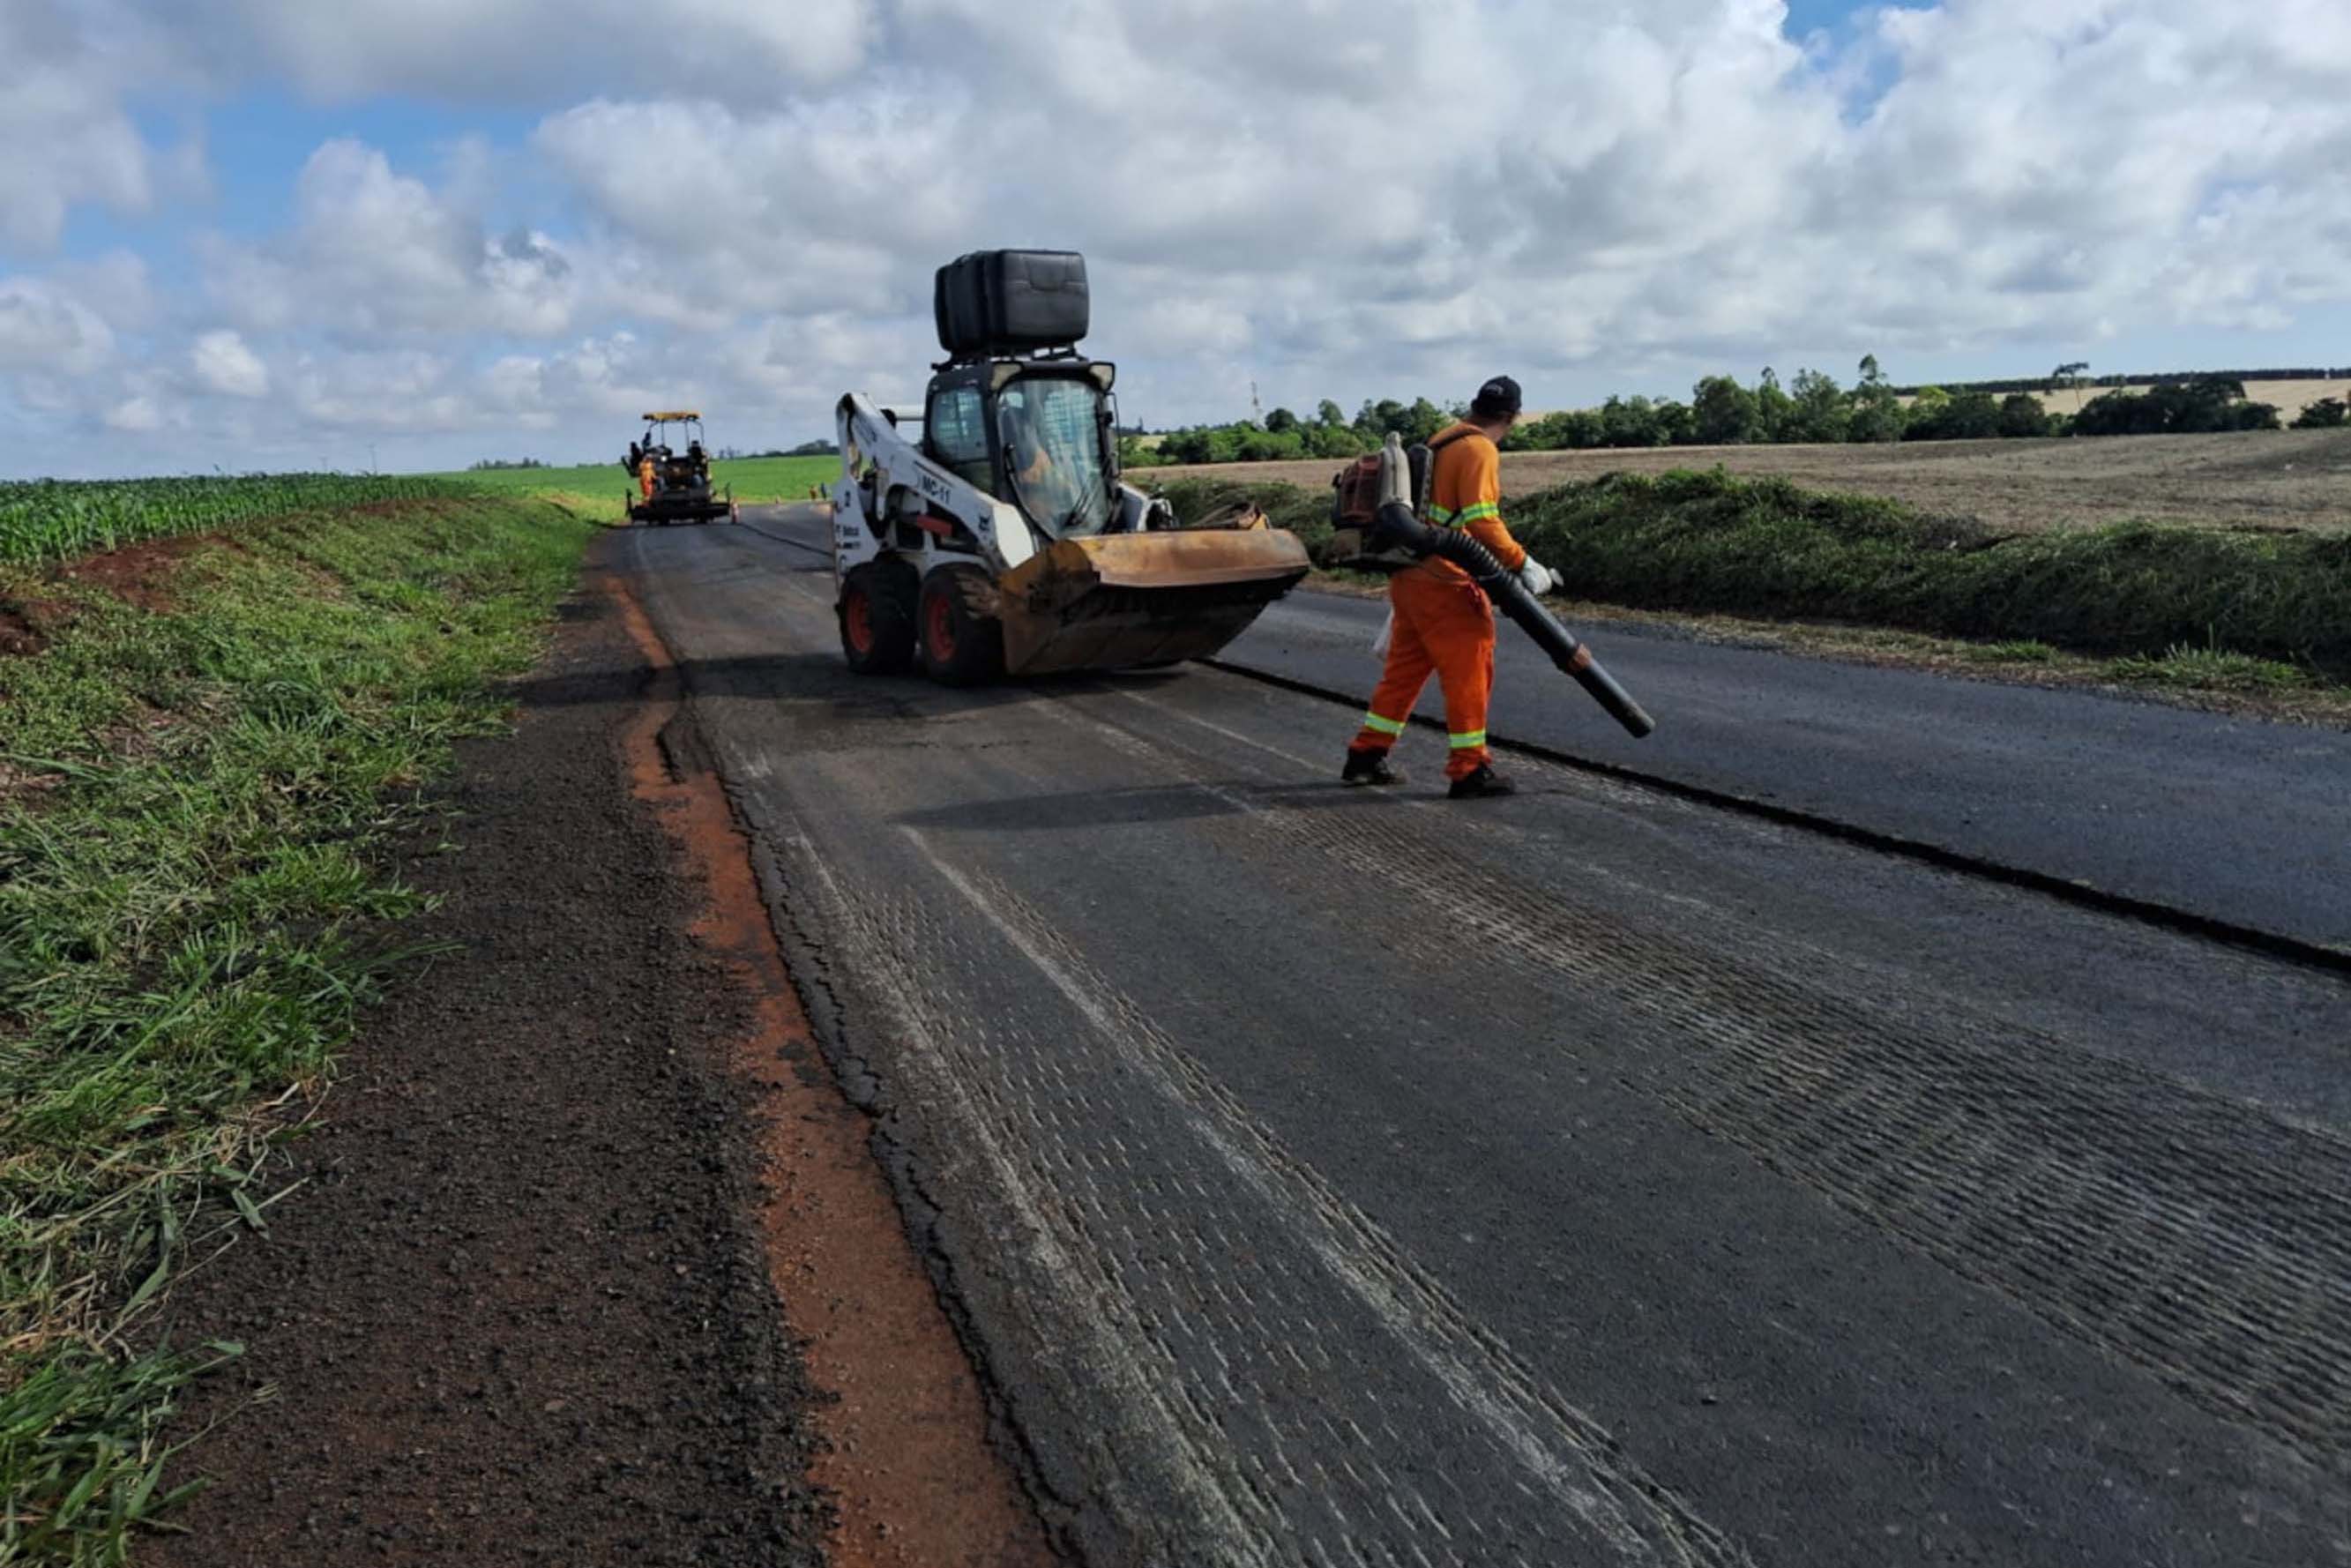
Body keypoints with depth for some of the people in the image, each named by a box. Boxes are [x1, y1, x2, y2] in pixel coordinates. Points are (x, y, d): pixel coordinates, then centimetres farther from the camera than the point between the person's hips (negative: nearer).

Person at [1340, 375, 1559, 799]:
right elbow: (1482, 520, -23)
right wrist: (1523, 564, -18)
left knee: (1404, 668, 16)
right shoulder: (1480, 450, -12)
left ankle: (1366, 756, 22)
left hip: (1412, 577, 9)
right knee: (1469, 671, -1)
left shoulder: (1444, 440, 16)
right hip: (1444, 585, -9)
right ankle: (1470, 770, 4)